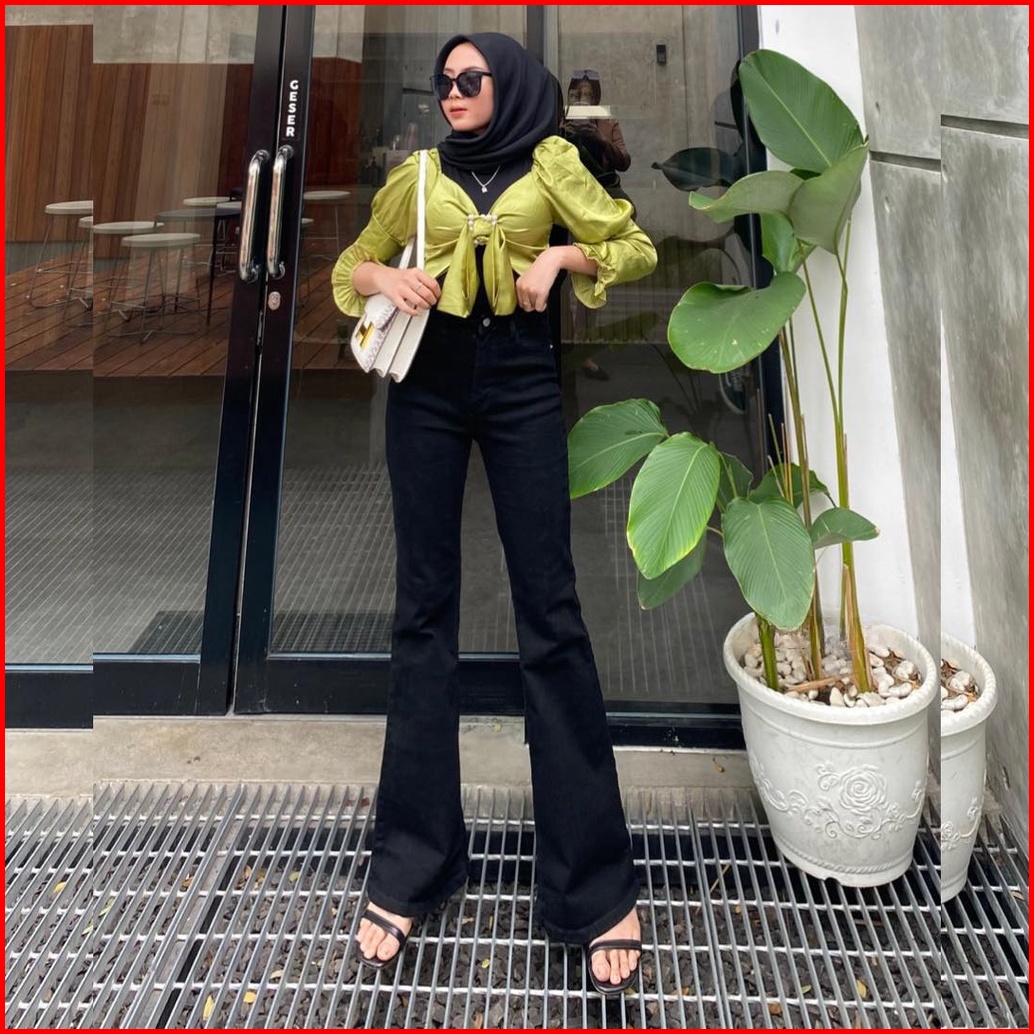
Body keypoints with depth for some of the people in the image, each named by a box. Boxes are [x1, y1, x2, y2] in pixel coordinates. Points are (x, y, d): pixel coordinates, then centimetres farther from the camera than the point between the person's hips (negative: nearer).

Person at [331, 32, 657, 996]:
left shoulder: (550, 163, 11)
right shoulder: (417, 174, 15)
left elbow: (637, 247, 11)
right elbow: (349, 267, 21)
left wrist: (562, 256, -7)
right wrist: (387, 278, -1)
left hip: (520, 383, -2)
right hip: (428, 384, 2)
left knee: (549, 609, -5)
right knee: (423, 608, 2)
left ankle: (594, 882, 5)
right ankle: (409, 865, 13)